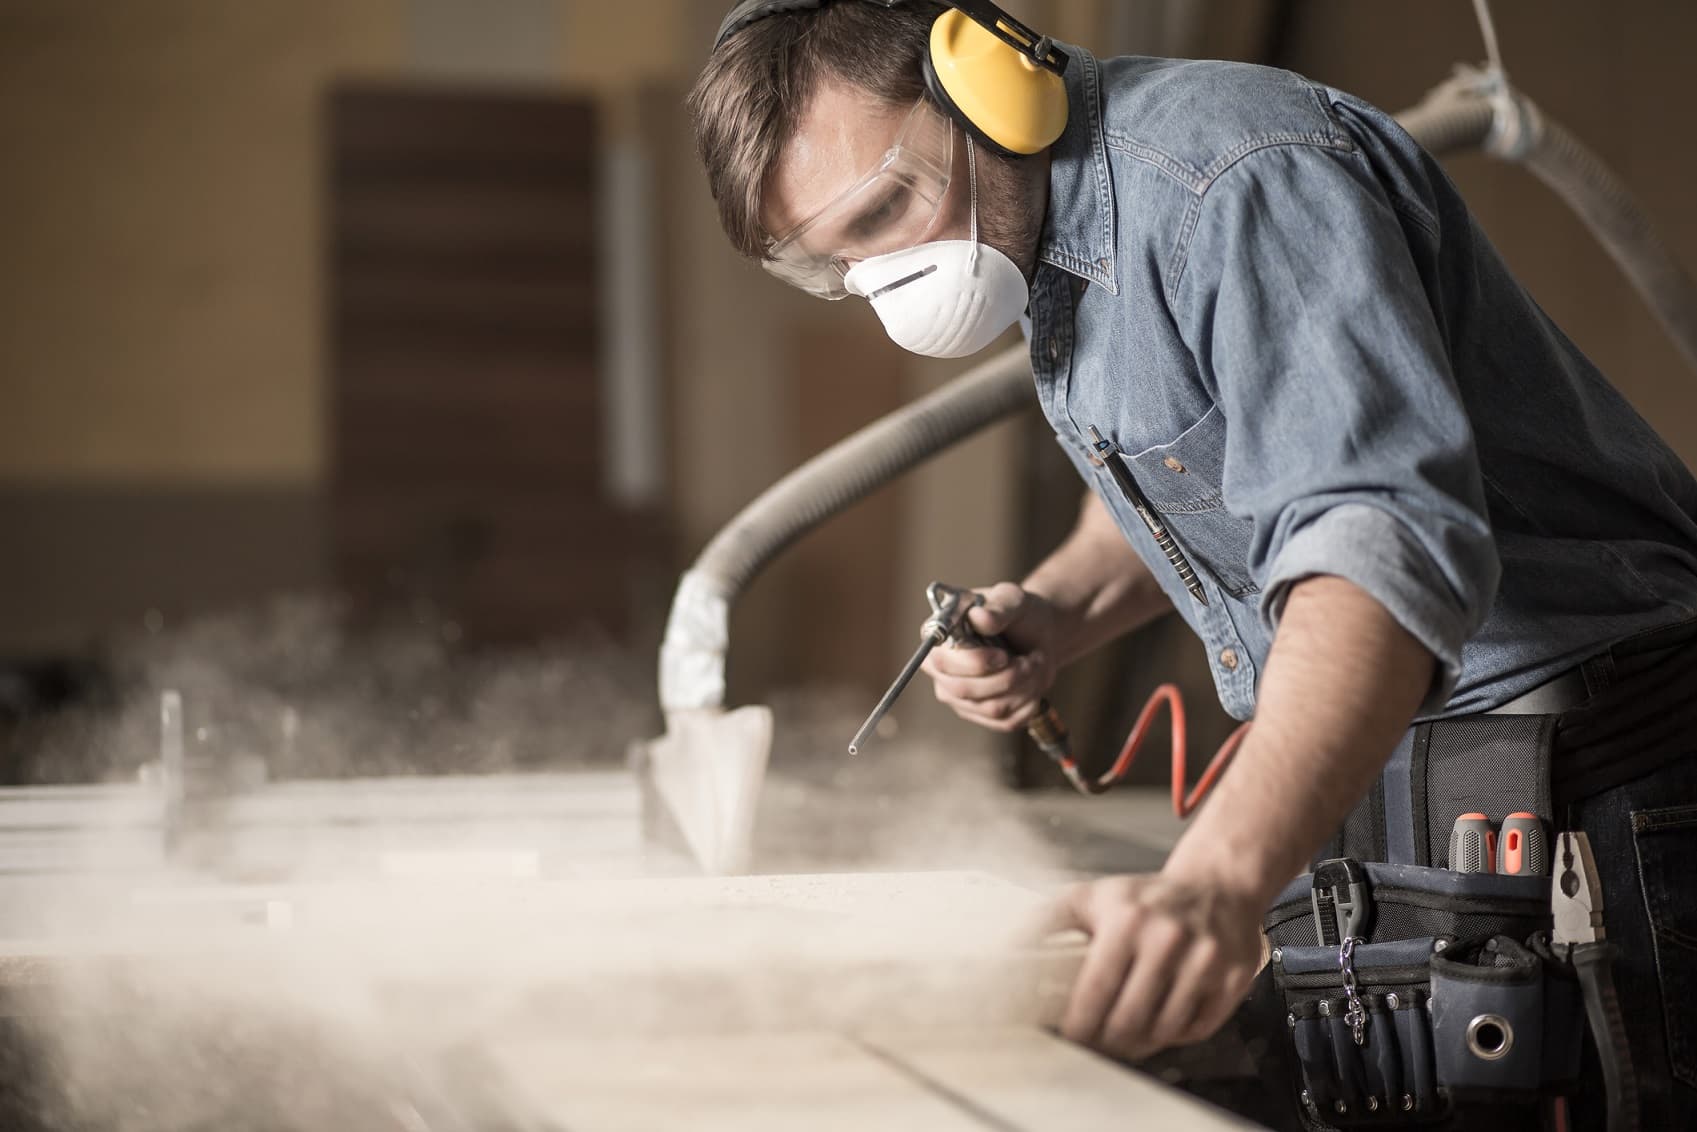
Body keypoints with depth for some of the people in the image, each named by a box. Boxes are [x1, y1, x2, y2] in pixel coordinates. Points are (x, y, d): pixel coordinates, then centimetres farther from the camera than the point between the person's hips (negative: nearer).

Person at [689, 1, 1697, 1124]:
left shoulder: (1243, 177, -24)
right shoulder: (1045, 224, 7)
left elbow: (1380, 537, -37)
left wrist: (1218, 880, -50)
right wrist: (1065, 609, 5)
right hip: (1362, 788, 9)